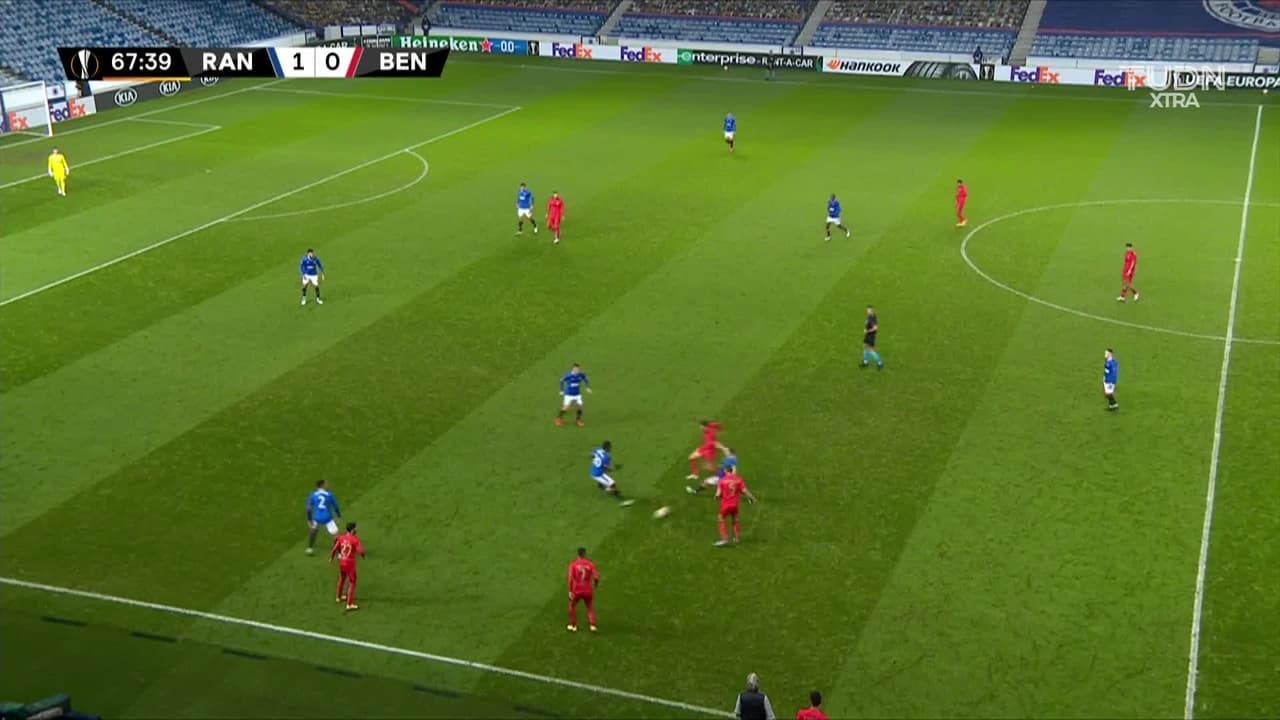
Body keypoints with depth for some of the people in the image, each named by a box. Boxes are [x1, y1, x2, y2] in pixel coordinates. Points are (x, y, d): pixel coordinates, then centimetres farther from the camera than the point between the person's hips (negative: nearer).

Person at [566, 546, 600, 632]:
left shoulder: (573, 564, -4)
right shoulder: (590, 564, -2)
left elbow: (571, 578, -13)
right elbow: (596, 577, -9)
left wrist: (570, 591, -9)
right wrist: (595, 585, 11)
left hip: (576, 590, -1)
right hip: (588, 591, 1)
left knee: (572, 606, 23)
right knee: (590, 608, 20)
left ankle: (573, 626, 26)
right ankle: (592, 625, 5)